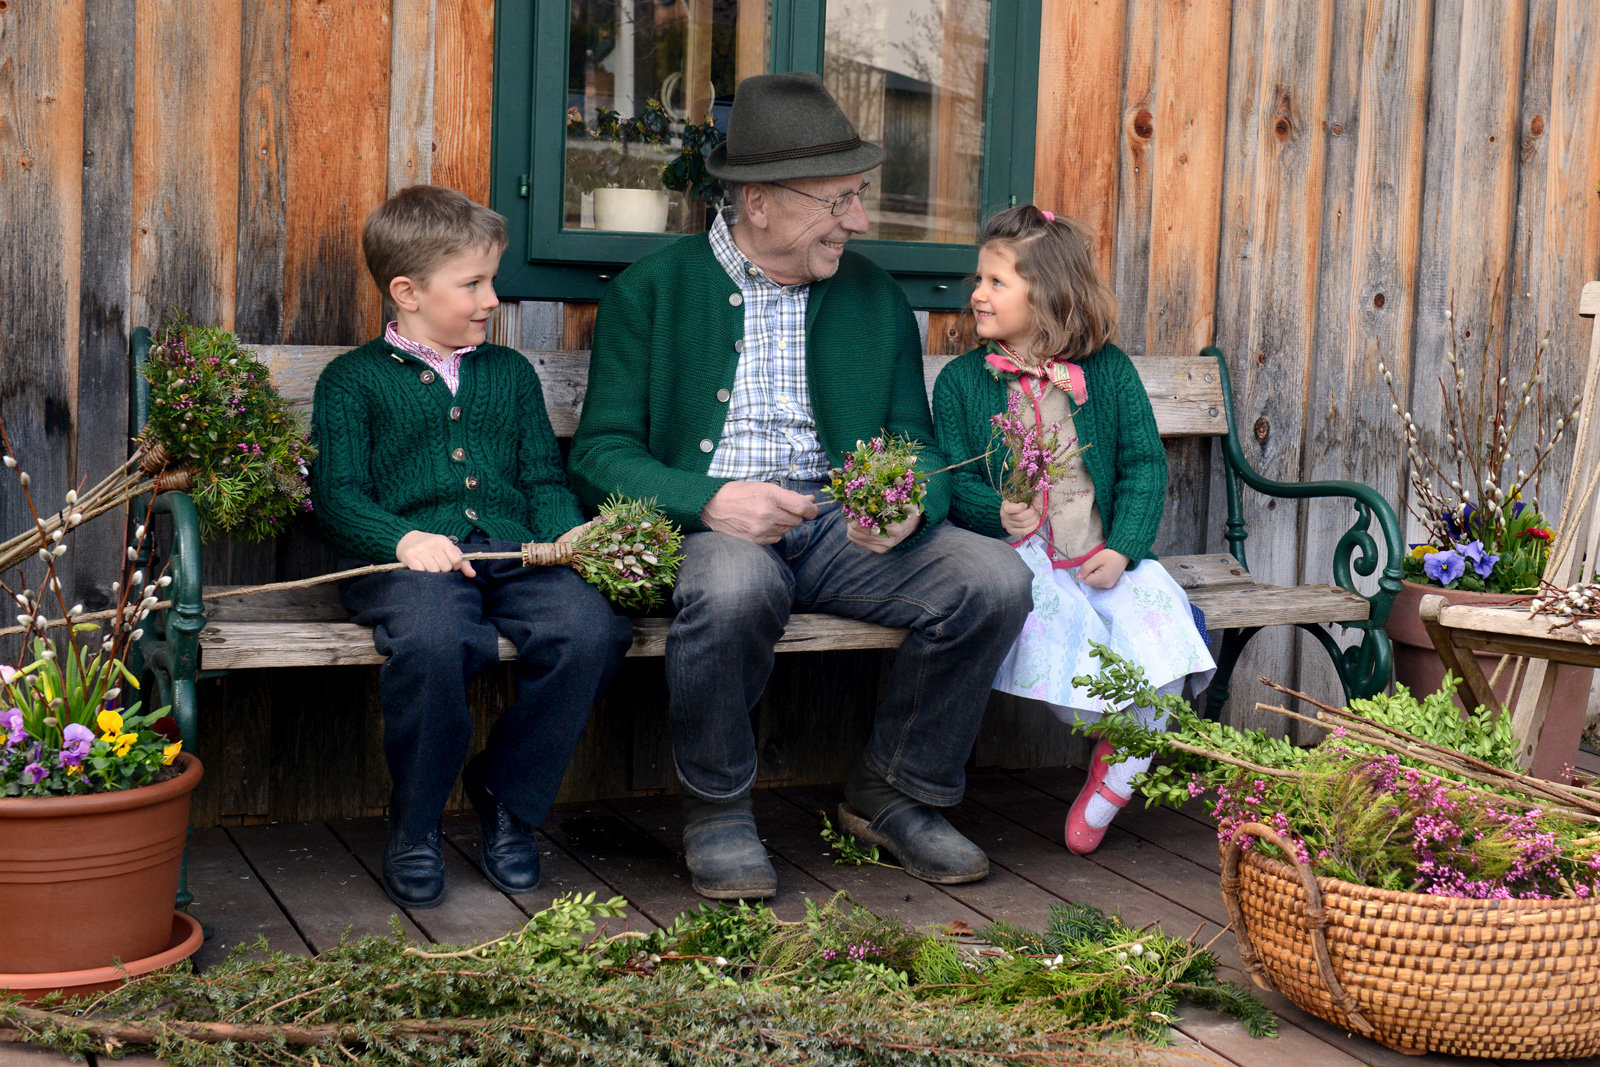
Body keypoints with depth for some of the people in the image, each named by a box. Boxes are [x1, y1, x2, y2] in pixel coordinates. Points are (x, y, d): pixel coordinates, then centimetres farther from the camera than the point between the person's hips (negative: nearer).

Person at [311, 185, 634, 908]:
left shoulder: (509, 372, 26)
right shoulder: (353, 380, 11)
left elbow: (543, 477, 22)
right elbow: (338, 494, 1)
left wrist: (569, 531, -1)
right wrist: (405, 539, -18)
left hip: (515, 554, 4)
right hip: (408, 562, -4)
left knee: (591, 629, -27)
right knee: (430, 640, -38)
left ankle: (507, 797, -4)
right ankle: (414, 827, -12)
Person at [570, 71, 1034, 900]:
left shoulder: (876, 298, 15)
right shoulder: (650, 293, 4)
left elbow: (916, 445, 13)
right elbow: (601, 454, -2)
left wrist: (911, 505, -13)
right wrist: (710, 500, -21)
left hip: (844, 526, 4)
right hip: (709, 529, -4)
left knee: (995, 577, -21)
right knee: (736, 581, -39)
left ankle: (894, 794, 2)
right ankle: (716, 813, -11)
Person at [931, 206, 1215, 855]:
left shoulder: (1109, 371, 6)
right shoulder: (961, 380, 5)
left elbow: (1144, 463, 4)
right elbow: (955, 481, 1)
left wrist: (1123, 548, -11)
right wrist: (999, 512, -22)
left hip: (1101, 554, 1)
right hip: (1013, 552, -1)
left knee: (1158, 608, -24)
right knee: (1047, 613, -33)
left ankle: (1112, 778, -9)